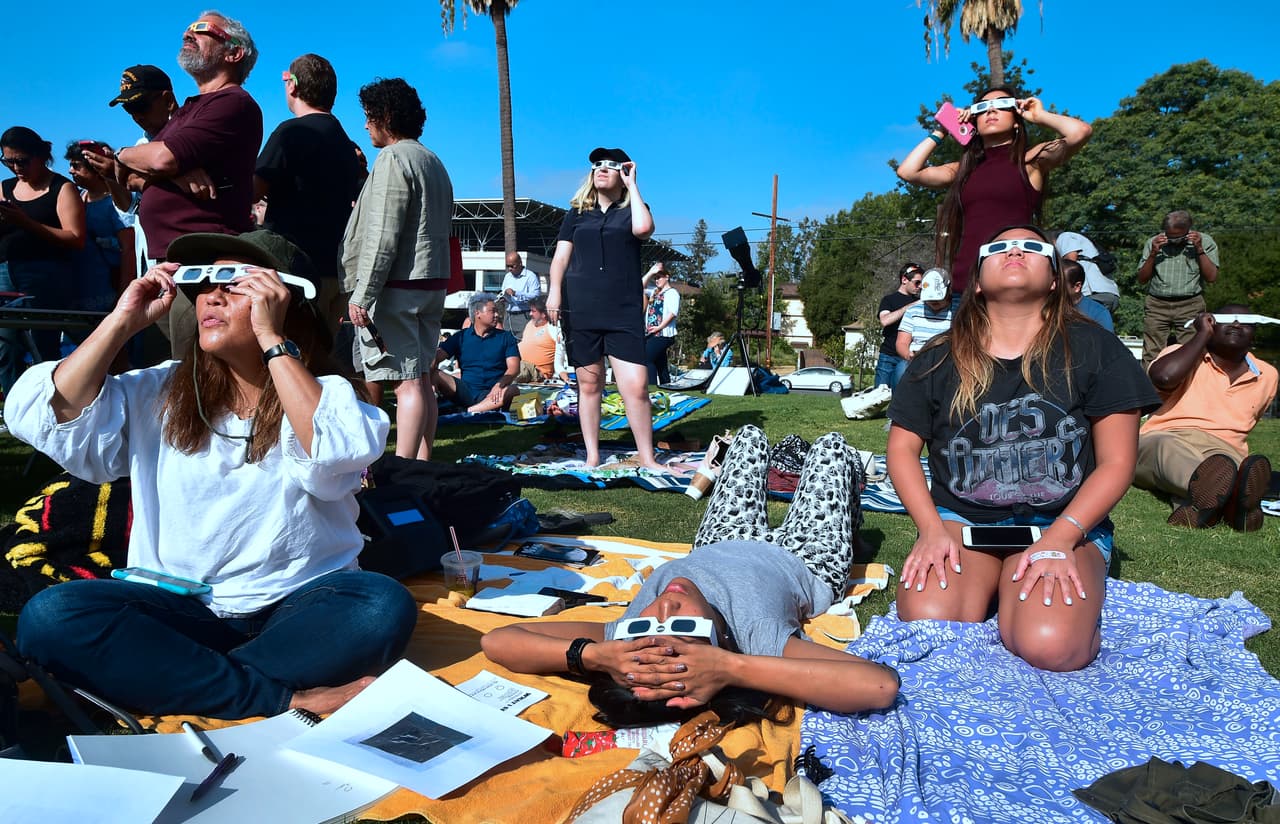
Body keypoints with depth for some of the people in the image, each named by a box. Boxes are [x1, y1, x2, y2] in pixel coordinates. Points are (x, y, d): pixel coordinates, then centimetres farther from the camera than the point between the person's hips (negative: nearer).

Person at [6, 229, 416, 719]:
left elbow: (335, 459, -24)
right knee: (50, 616, -24)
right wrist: (124, 321, -4)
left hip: (300, 608, -2)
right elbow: (42, 418, -3)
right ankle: (287, 700, -25)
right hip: (179, 611, 3)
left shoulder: (325, 394, -1)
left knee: (384, 606, -31)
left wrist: (270, 338, -20)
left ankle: (180, 687, -20)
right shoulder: (161, 394, 9)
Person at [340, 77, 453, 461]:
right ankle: (422, 463, 16)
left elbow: (382, 236, -16)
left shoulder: (393, 159, -9)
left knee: (407, 381, -13)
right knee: (420, 377, 11)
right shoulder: (434, 162, 20)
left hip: (398, 285, -9)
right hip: (433, 282, 9)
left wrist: (362, 293, -16)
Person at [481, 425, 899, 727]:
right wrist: (732, 667, -67)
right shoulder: (755, 637, -51)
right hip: (802, 561, -2)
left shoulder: (627, 639, -45)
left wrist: (593, 655, -62)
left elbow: (495, 639, -48)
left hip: (719, 549, 2)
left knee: (750, 435, 23)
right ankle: (849, 513, 62)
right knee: (831, 445, 22)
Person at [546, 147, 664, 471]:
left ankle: (647, 459, 3)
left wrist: (632, 185, -2)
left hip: (624, 312, -2)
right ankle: (592, 457, 15)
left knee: (636, 387, -9)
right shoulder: (577, 214, 16)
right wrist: (554, 291, -7)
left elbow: (643, 229, -14)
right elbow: (561, 256, 10)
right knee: (589, 384, 6)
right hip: (580, 310, 2)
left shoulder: (632, 211, 10)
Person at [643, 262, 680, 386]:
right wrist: (650, 272, 12)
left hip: (662, 334, -8)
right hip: (650, 333, 8)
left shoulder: (672, 293, -2)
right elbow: (640, 286, 20)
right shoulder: (655, 292, 20)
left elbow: (673, 313, -13)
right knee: (660, 364, 7)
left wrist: (659, 327, -16)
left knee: (647, 359, -17)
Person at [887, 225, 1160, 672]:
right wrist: (932, 528, -11)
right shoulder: (939, 359, 3)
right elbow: (903, 449, 5)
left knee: (1050, 646, -29)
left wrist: (1059, 539, -16)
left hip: (1066, 524, -1)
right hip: (961, 519, 2)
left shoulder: (1094, 349, -1)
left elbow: (1116, 462, -3)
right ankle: (988, 589, 7)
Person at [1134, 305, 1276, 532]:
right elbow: (1162, 377, -16)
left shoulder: (1267, 375, 22)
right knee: (1168, 449, -42)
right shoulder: (1186, 355, 9)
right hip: (1163, 439, -3)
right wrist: (1202, 334, -3)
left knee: (1231, 462, -36)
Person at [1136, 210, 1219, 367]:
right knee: (1151, 356, -4)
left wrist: (1199, 249, -6)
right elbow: (1142, 279, 8)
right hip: (1156, 305, 1)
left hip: (1190, 306, -1)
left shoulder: (1205, 241, 8)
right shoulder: (1153, 243, 11)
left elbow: (1211, 277, 0)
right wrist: (1153, 254, -4)